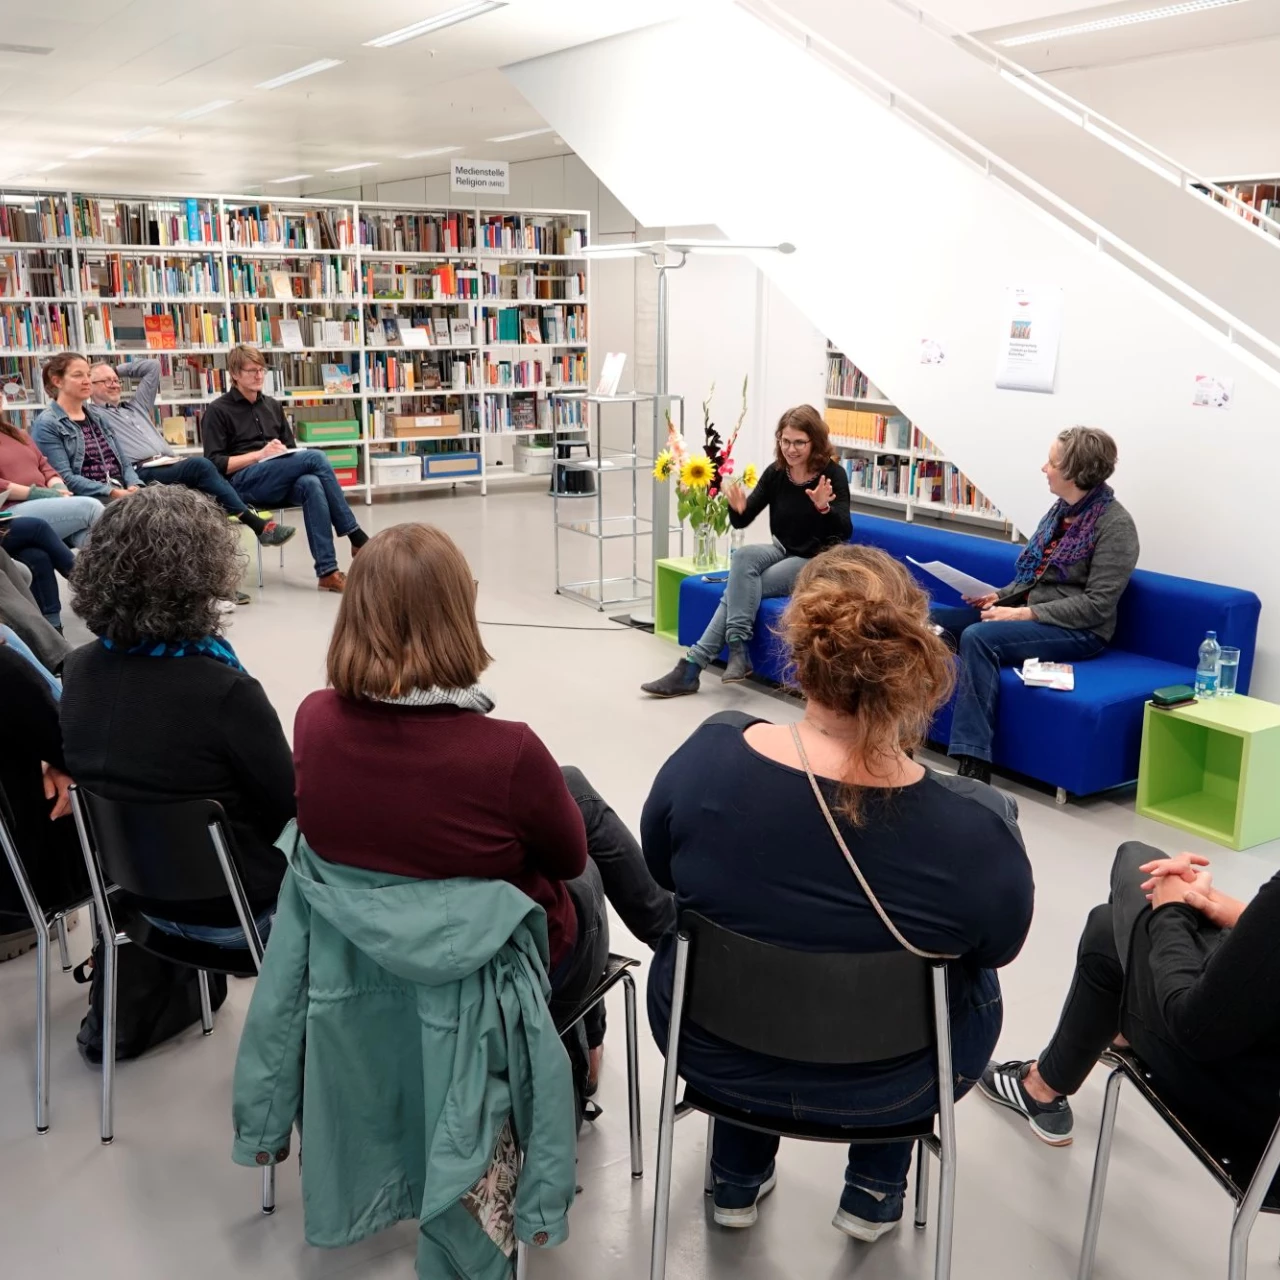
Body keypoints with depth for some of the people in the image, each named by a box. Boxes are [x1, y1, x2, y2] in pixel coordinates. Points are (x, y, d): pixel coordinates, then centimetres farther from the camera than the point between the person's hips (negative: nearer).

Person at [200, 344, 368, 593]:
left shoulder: (272, 405, 23)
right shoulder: (218, 411, 4)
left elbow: (292, 448, 25)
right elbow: (215, 464, -4)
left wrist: (285, 454, 0)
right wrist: (260, 454, -13)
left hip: (280, 482, 5)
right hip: (243, 482, -5)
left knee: (312, 484, -34)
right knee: (315, 457, -28)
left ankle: (327, 571, -39)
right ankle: (356, 537, -27)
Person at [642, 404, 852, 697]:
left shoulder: (833, 474, -16)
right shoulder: (776, 472, -3)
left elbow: (845, 532, -25)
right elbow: (742, 522, -4)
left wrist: (824, 507, -44)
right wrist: (738, 509, -28)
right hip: (783, 551, 5)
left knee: (740, 588, -24)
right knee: (742, 556, -27)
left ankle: (692, 666, -21)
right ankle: (737, 650, -27)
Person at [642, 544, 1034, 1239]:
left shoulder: (708, 757, -27)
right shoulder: (978, 826, -30)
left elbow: (661, 870, -6)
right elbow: (998, 948, -8)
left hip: (716, 1054, 1)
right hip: (884, 1087, 0)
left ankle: (738, 1177, 45)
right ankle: (874, 1190, 39)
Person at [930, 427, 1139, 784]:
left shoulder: (1115, 524, -13)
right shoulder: (1062, 510, 11)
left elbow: (1097, 605, -18)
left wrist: (1023, 614, -21)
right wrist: (999, 596, 1)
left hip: (1079, 632, -8)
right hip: (1031, 611, 9)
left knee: (977, 637, -32)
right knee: (934, 621, -7)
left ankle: (974, 765, -33)